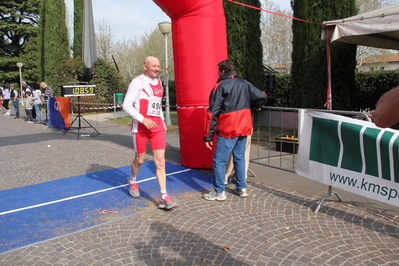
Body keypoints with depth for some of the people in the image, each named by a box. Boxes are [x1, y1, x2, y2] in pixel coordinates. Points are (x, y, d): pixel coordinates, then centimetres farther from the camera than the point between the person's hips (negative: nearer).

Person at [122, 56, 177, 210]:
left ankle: (164, 197, -2)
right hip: (141, 127, -5)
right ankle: (132, 181, 42)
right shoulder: (138, 82, -8)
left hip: (157, 127, 5)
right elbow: (126, 105, -13)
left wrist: (162, 120, 14)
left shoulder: (159, 83, 12)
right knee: (139, 159, 11)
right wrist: (143, 119, -21)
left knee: (160, 161, -3)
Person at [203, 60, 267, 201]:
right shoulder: (245, 83, 8)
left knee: (219, 160, 2)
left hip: (227, 130, -6)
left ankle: (219, 192, 6)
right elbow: (262, 97, 2)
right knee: (239, 157, 17)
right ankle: (242, 188, 23)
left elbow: (212, 113, -11)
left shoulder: (220, 86, -7)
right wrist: (254, 106, 24)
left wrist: (208, 136, -9)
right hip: (244, 127, 6)